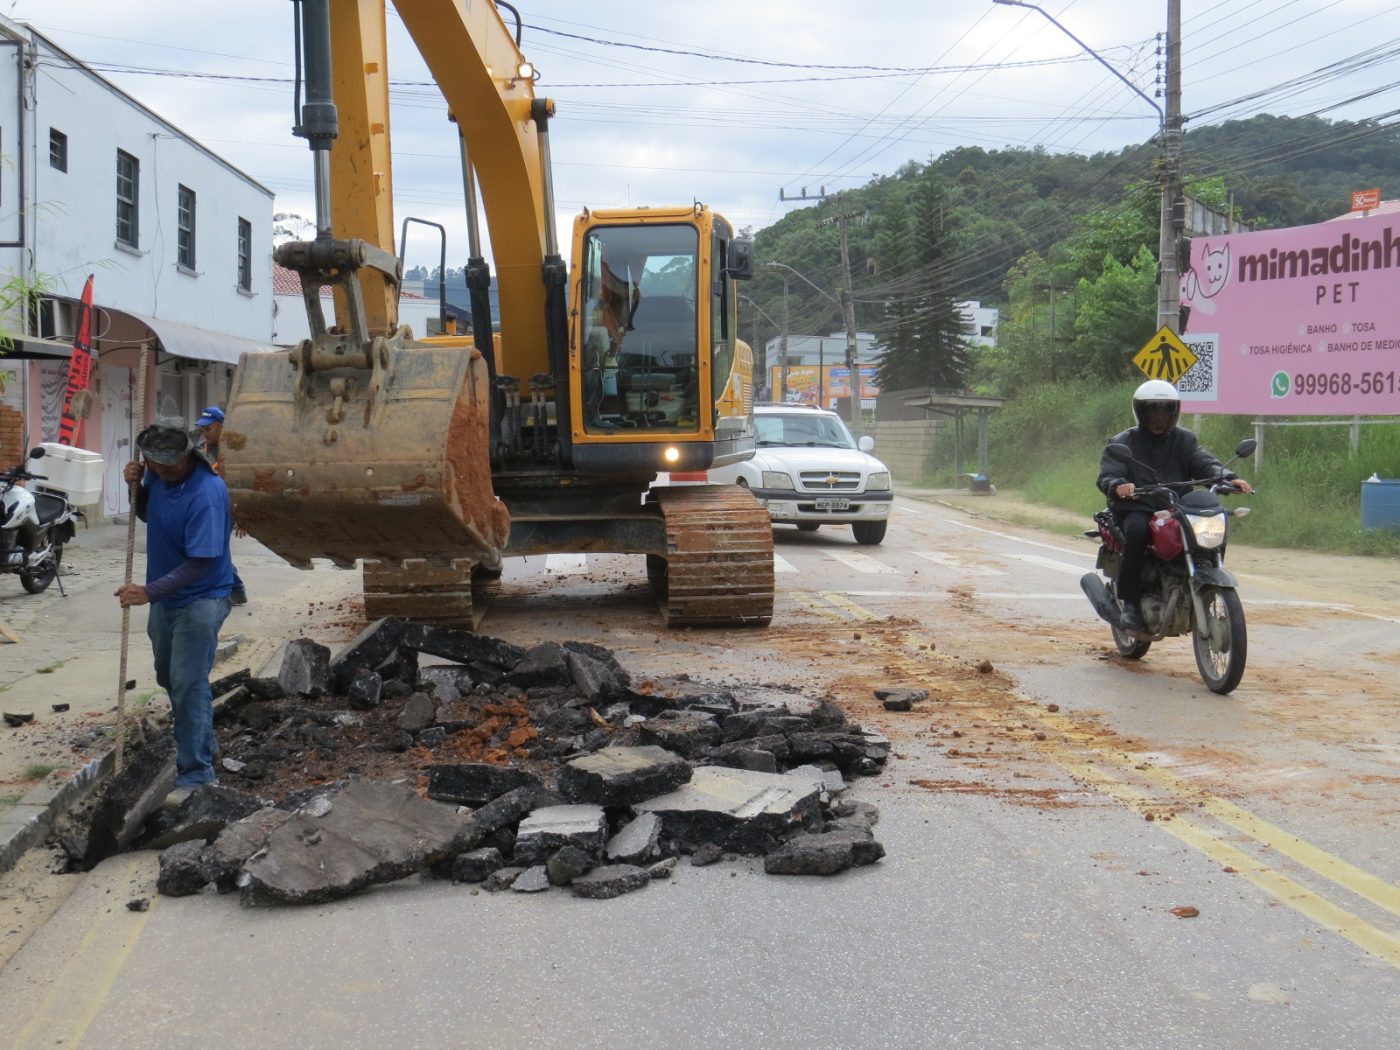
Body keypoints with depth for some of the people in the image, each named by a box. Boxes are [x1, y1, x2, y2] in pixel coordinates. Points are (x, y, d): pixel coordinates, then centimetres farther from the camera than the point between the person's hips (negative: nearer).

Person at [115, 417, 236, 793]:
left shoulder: (206, 494, -28)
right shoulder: (159, 474, -5)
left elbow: (200, 564, -28)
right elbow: (146, 515, 15)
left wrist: (149, 592, -32)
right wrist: (136, 486, -6)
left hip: (200, 599, -9)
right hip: (165, 596, 9)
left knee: (188, 684, -10)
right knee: (169, 678, 23)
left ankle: (196, 773, -2)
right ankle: (199, 739, 44)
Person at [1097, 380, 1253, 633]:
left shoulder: (1184, 439, 18)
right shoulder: (1122, 442, 9)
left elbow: (1205, 463, 2)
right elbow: (1107, 476, -6)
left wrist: (1229, 478, -20)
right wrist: (1118, 486, -31)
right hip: (1137, 509, -3)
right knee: (1137, 530, -36)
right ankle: (1130, 602, -28)